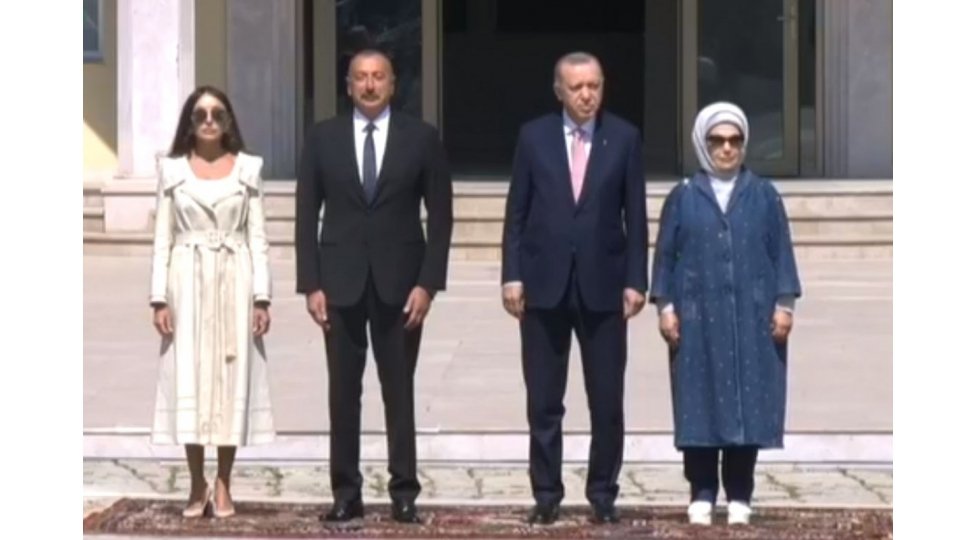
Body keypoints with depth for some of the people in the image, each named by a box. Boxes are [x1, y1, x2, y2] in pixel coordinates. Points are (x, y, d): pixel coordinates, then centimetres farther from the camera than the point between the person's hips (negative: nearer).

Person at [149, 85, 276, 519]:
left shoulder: (247, 169, 6)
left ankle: (222, 486, 7)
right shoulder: (172, 170, 6)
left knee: (231, 379, 0)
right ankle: (197, 486, 7)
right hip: (188, 281, 0)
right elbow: (162, 238, 5)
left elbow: (257, 237, 4)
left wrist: (262, 296, -3)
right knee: (188, 380, -1)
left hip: (234, 281, 0)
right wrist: (159, 297, -3)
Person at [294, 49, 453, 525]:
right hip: (340, 281, 1)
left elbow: (440, 216, 1)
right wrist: (311, 285, -3)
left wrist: (427, 283, -7)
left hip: (399, 282, -1)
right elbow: (306, 215, 4)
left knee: (399, 392, 3)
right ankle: (346, 493, 9)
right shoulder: (323, 138, 5)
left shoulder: (421, 139, 2)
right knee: (343, 392, 4)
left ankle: (404, 493, 9)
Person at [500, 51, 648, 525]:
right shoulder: (534, 136, 4)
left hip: (602, 285, 0)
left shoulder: (624, 138, 2)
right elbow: (516, 212, 4)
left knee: (607, 401, 3)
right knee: (543, 401, 5)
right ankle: (546, 494, 13)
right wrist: (511, 275, -3)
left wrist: (635, 281, -3)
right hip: (544, 283, 1)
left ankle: (603, 494, 13)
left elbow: (635, 215, 2)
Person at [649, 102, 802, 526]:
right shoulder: (682, 198, 6)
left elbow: (781, 252, 6)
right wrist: (665, 306, -3)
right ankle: (702, 494, 5)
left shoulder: (764, 195, 7)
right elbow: (665, 254, 5)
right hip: (698, 319, 0)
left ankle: (740, 495, 7)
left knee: (749, 403, 0)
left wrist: (784, 304, -2)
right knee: (700, 405, -1)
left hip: (753, 319, 0)